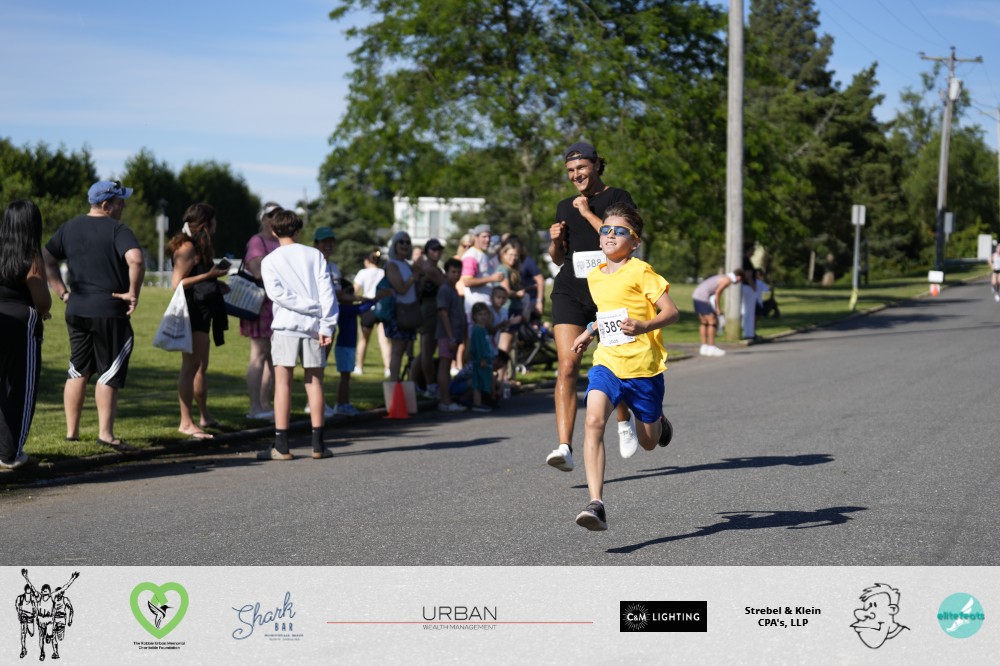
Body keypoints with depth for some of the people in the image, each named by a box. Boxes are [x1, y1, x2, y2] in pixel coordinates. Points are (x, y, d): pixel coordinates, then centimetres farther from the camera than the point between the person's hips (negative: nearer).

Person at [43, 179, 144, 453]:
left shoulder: (70, 227, 9)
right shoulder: (118, 230, -11)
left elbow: (46, 259, 11)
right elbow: (136, 261, -27)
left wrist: (62, 291, 11)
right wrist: (133, 292, -14)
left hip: (76, 311, 6)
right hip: (110, 312, -6)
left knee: (78, 371, 15)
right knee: (109, 374, 0)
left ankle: (72, 431, 18)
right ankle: (106, 433, -5)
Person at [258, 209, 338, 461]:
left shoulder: (270, 260, 5)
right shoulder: (314, 255, 7)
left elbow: (276, 293, -10)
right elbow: (326, 291, -2)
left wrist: (310, 308, -9)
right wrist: (327, 324, -4)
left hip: (285, 325, -2)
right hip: (314, 326, 2)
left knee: (283, 383, -1)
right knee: (314, 382, 8)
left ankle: (281, 446, -6)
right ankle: (318, 444, 6)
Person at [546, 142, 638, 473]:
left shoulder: (618, 198, 1)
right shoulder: (565, 207, 16)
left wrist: (589, 213, -13)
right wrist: (555, 240, 2)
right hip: (570, 291, 3)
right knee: (567, 365, -13)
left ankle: (624, 421, 40)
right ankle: (565, 447, -21)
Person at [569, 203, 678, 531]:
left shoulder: (640, 272, -9)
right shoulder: (594, 276, 11)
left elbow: (672, 312, -14)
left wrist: (643, 326, -30)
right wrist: (590, 332, 24)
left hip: (643, 366, -4)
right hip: (607, 363, 4)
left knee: (648, 441, 10)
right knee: (594, 421, -23)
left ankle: (659, 420, 50)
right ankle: (596, 504, -29)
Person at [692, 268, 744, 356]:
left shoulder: (723, 277, 20)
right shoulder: (727, 280, -8)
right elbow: (717, 292, -16)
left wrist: (716, 308, 15)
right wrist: (717, 308, -9)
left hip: (697, 295, 10)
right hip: (703, 297, -10)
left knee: (704, 322, 13)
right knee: (712, 322, -5)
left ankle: (704, 347, 15)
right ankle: (711, 348, -5)